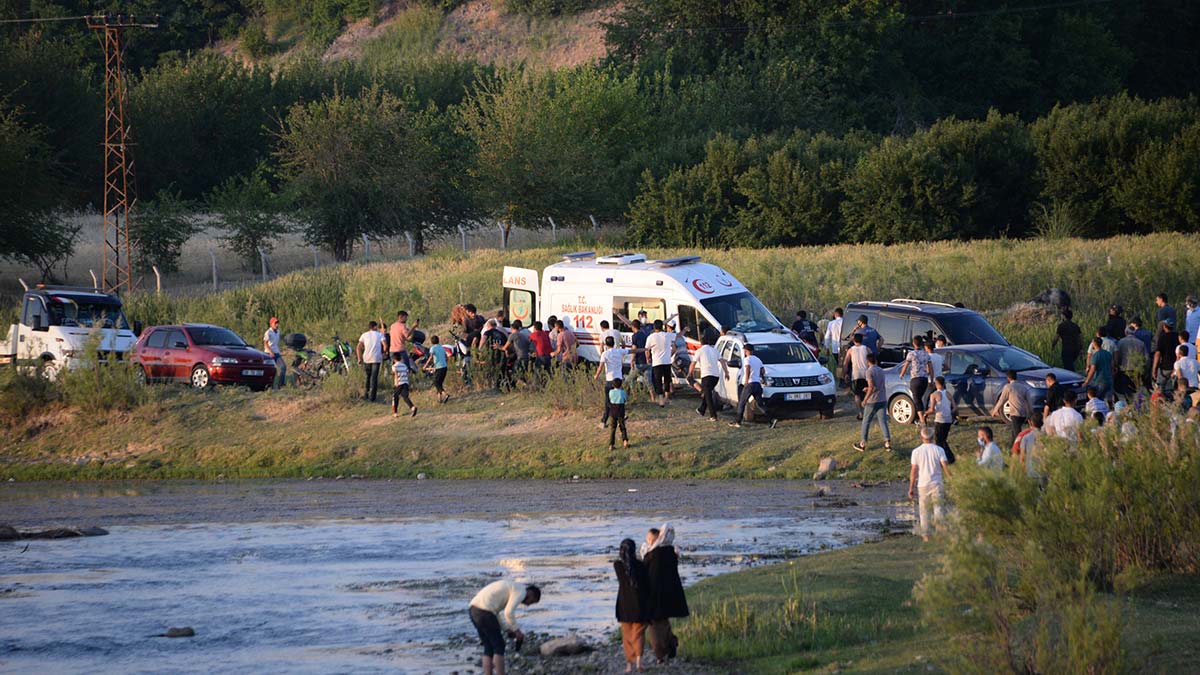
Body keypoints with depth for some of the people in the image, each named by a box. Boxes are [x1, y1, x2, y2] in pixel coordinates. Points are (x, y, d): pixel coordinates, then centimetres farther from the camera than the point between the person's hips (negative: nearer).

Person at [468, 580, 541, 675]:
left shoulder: (509, 590, 31)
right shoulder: (521, 591, -1)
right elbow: (509, 613, -13)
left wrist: (508, 630, 25)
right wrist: (517, 631, 0)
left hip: (475, 610, 9)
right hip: (484, 612, -9)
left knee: (489, 648, 14)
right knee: (499, 647, 1)